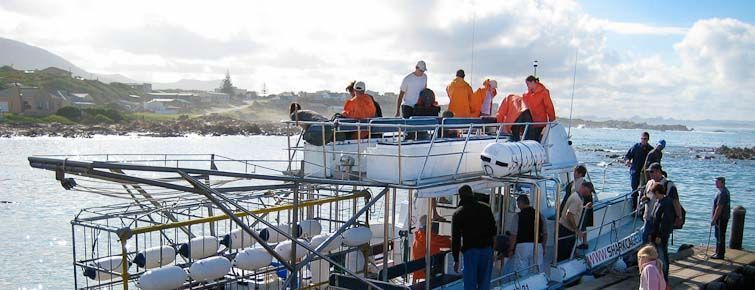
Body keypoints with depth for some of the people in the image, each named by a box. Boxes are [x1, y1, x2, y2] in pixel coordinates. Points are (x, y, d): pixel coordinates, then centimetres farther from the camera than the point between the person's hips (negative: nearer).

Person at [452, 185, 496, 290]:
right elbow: (493, 231, 12)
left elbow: (455, 238, 1)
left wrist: (456, 259, 5)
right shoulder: (486, 209, 10)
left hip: (470, 250, -3)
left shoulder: (458, 213, 1)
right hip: (487, 249, 3)